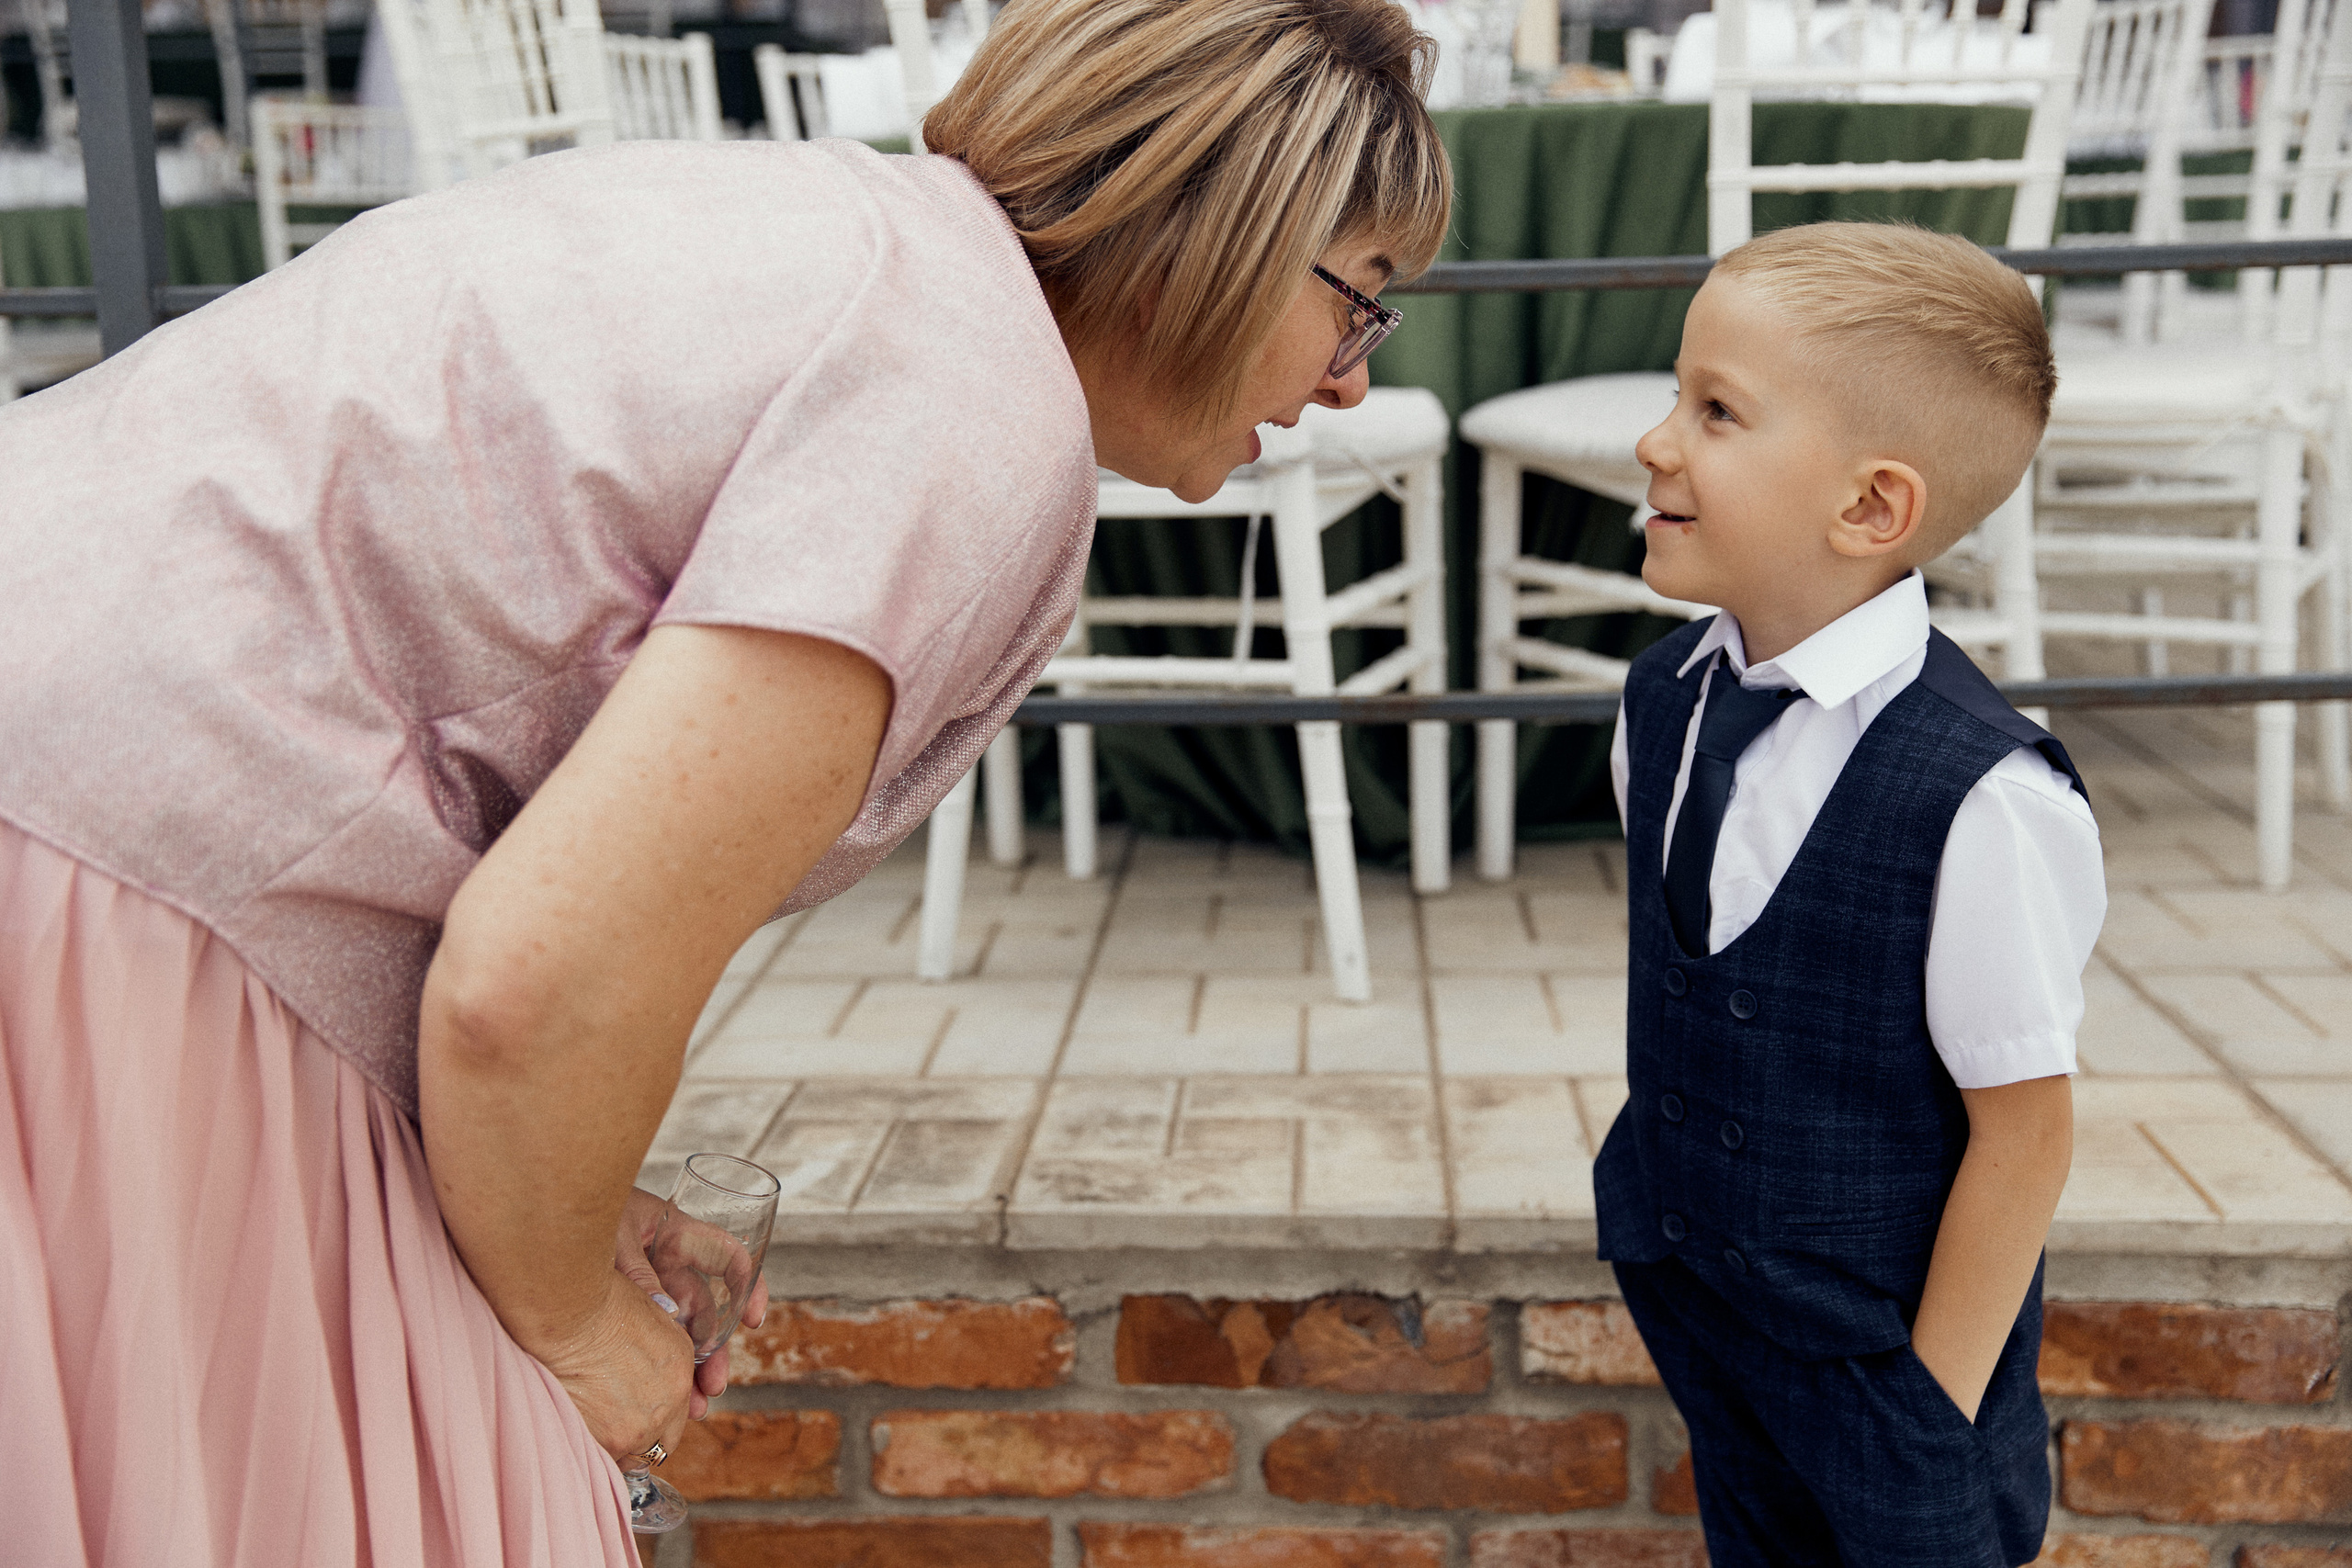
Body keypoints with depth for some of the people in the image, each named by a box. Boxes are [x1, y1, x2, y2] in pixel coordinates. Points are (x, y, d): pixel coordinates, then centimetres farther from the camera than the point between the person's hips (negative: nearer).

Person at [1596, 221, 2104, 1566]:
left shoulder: (1981, 804, -29)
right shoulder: (1666, 699, -7)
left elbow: (2023, 1129, -21)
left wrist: (1933, 1406, -12)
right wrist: (1667, 1221, 14)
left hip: (1884, 1351, -6)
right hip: (1694, 1301, 6)